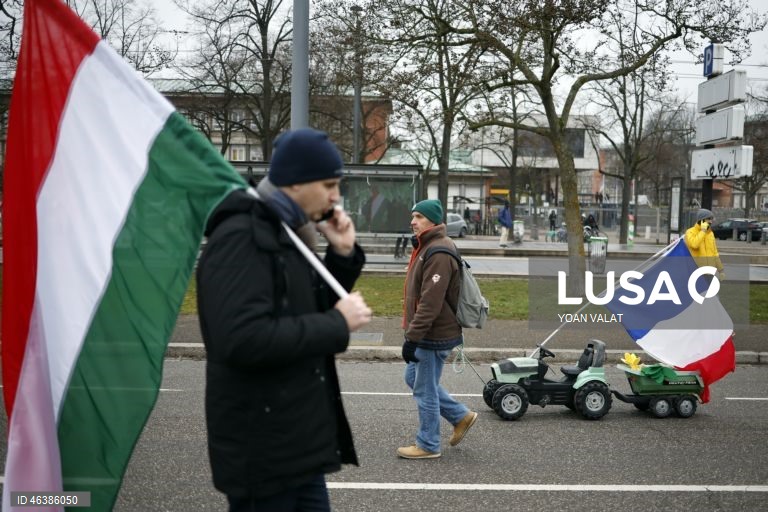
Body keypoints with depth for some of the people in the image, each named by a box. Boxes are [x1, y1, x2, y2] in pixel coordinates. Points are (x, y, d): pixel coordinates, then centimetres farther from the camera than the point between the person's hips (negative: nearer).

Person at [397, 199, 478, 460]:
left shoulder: (439, 253, -22)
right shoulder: (426, 246, 12)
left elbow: (430, 303, -27)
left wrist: (412, 338, -25)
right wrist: (413, 334, 22)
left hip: (434, 335, -10)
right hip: (429, 333, 10)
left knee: (425, 389, 2)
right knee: (414, 378, 20)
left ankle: (428, 445, 18)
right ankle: (461, 416, 29)